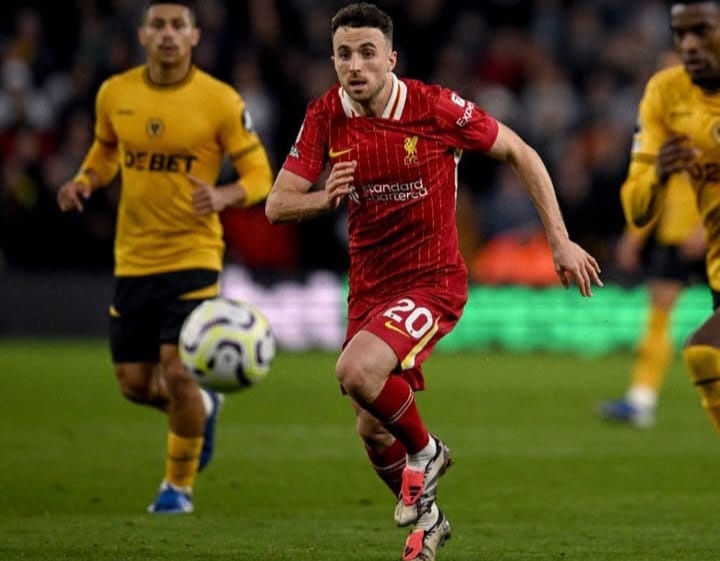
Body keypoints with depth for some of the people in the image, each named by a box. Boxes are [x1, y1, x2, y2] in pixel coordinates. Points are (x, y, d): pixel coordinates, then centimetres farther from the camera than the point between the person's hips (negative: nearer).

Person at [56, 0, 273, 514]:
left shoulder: (220, 101, -10)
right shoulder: (114, 94, 0)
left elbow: (259, 174, -5)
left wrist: (224, 197, -26)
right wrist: (86, 181, -3)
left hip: (193, 255, -4)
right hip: (133, 259, 4)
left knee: (177, 372, -15)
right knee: (136, 385, 5)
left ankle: (179, 485, 8)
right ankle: (201, 409, 40)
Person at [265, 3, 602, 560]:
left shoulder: (435, 107, -16)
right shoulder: (326, 116, -6)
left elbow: (520, 154, -4)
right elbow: (277, 205, -7)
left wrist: (561, 241, -6)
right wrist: (325, 196, -30)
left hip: (432, 279, -5)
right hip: (369, 285, 5)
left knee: (357, 371, -30)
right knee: (373, 429, 9)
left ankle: (425, 451, -1)